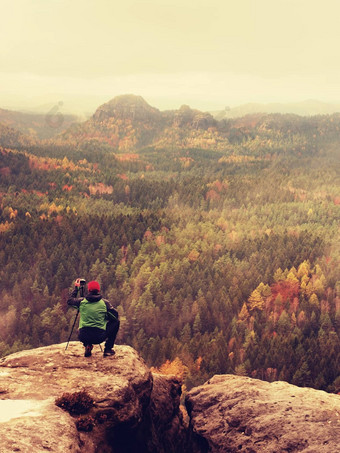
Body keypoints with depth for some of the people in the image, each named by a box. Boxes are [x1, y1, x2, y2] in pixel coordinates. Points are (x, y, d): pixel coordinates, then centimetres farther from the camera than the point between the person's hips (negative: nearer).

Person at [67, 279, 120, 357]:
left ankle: (87, 346, 12)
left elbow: (69, 301, 21)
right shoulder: (104, 303, -3)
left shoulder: (81, 301, 1)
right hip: (99, 338, -3)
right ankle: (108, 349, 18)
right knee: (115, 322, 21)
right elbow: (116, 316, 6)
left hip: (83, 337, 3)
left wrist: (76, 288, 30)